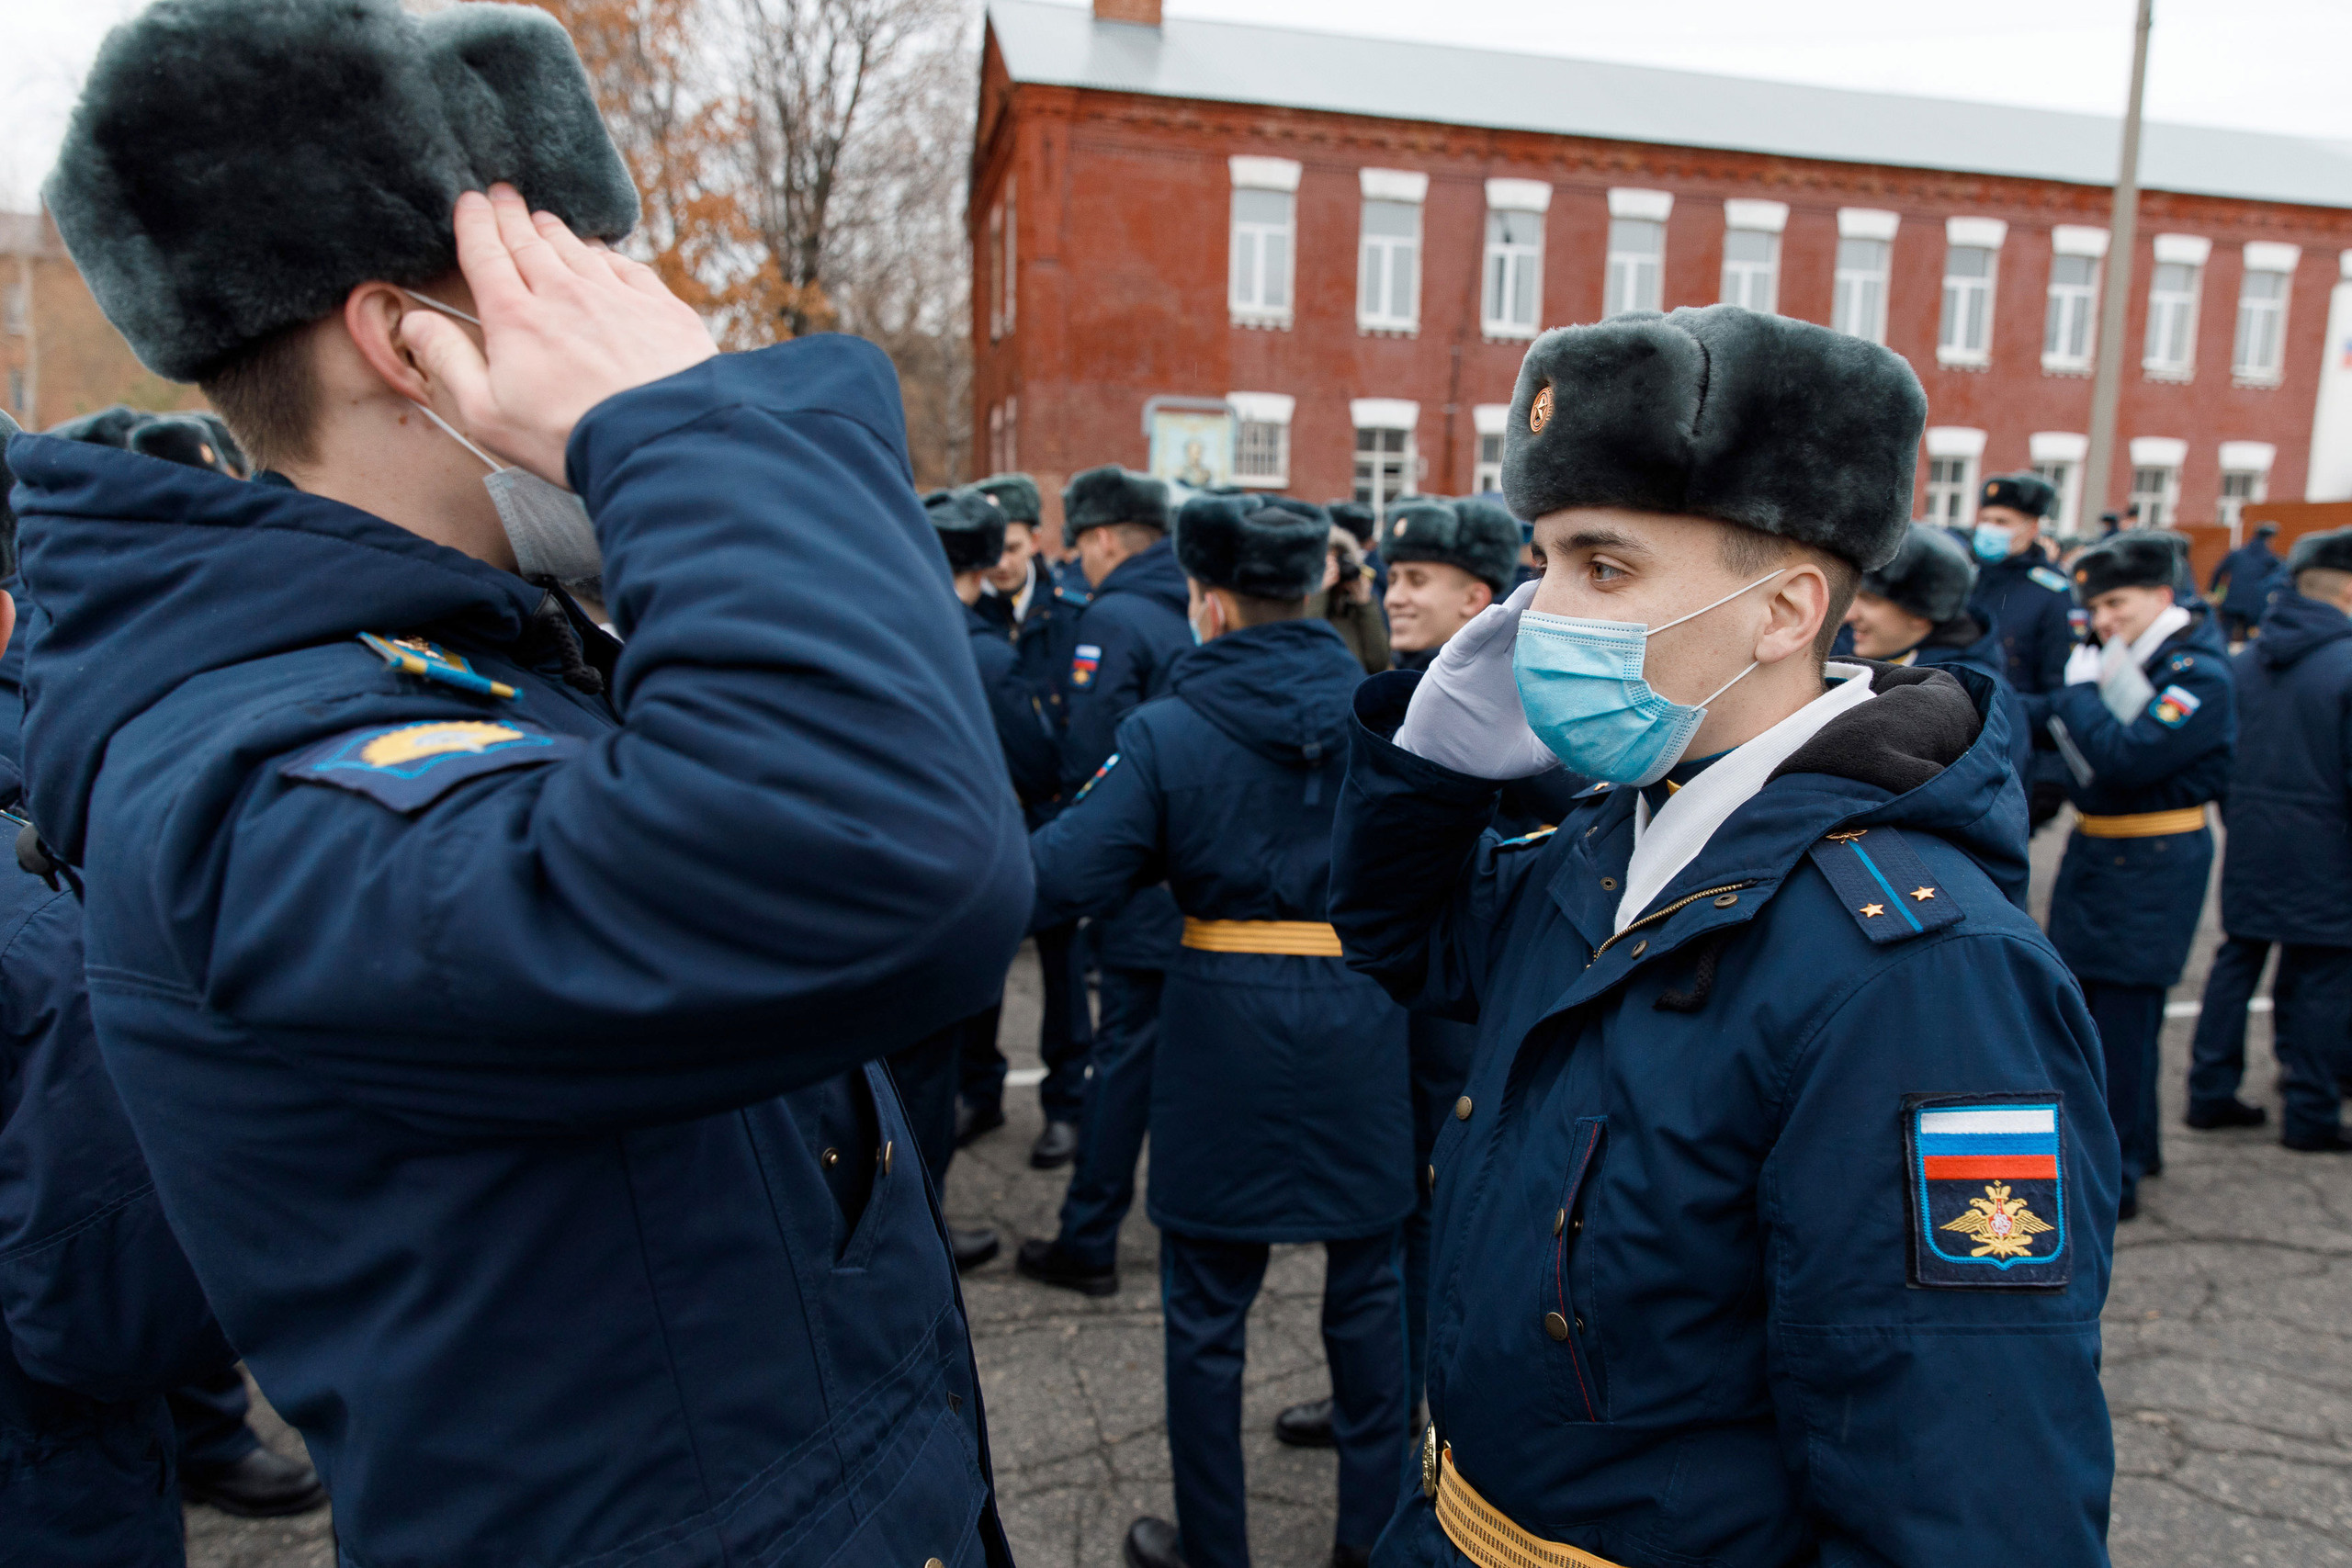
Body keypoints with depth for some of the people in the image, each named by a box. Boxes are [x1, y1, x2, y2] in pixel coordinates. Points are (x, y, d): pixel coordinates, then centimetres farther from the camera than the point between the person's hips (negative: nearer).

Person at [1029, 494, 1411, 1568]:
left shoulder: (1168, 731, -11)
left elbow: (1062, 880, -16)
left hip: (1226, 1032, -2)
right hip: (1362, 1026, 3)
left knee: (1206, 1308, 14)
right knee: (1368, 1288, 18)